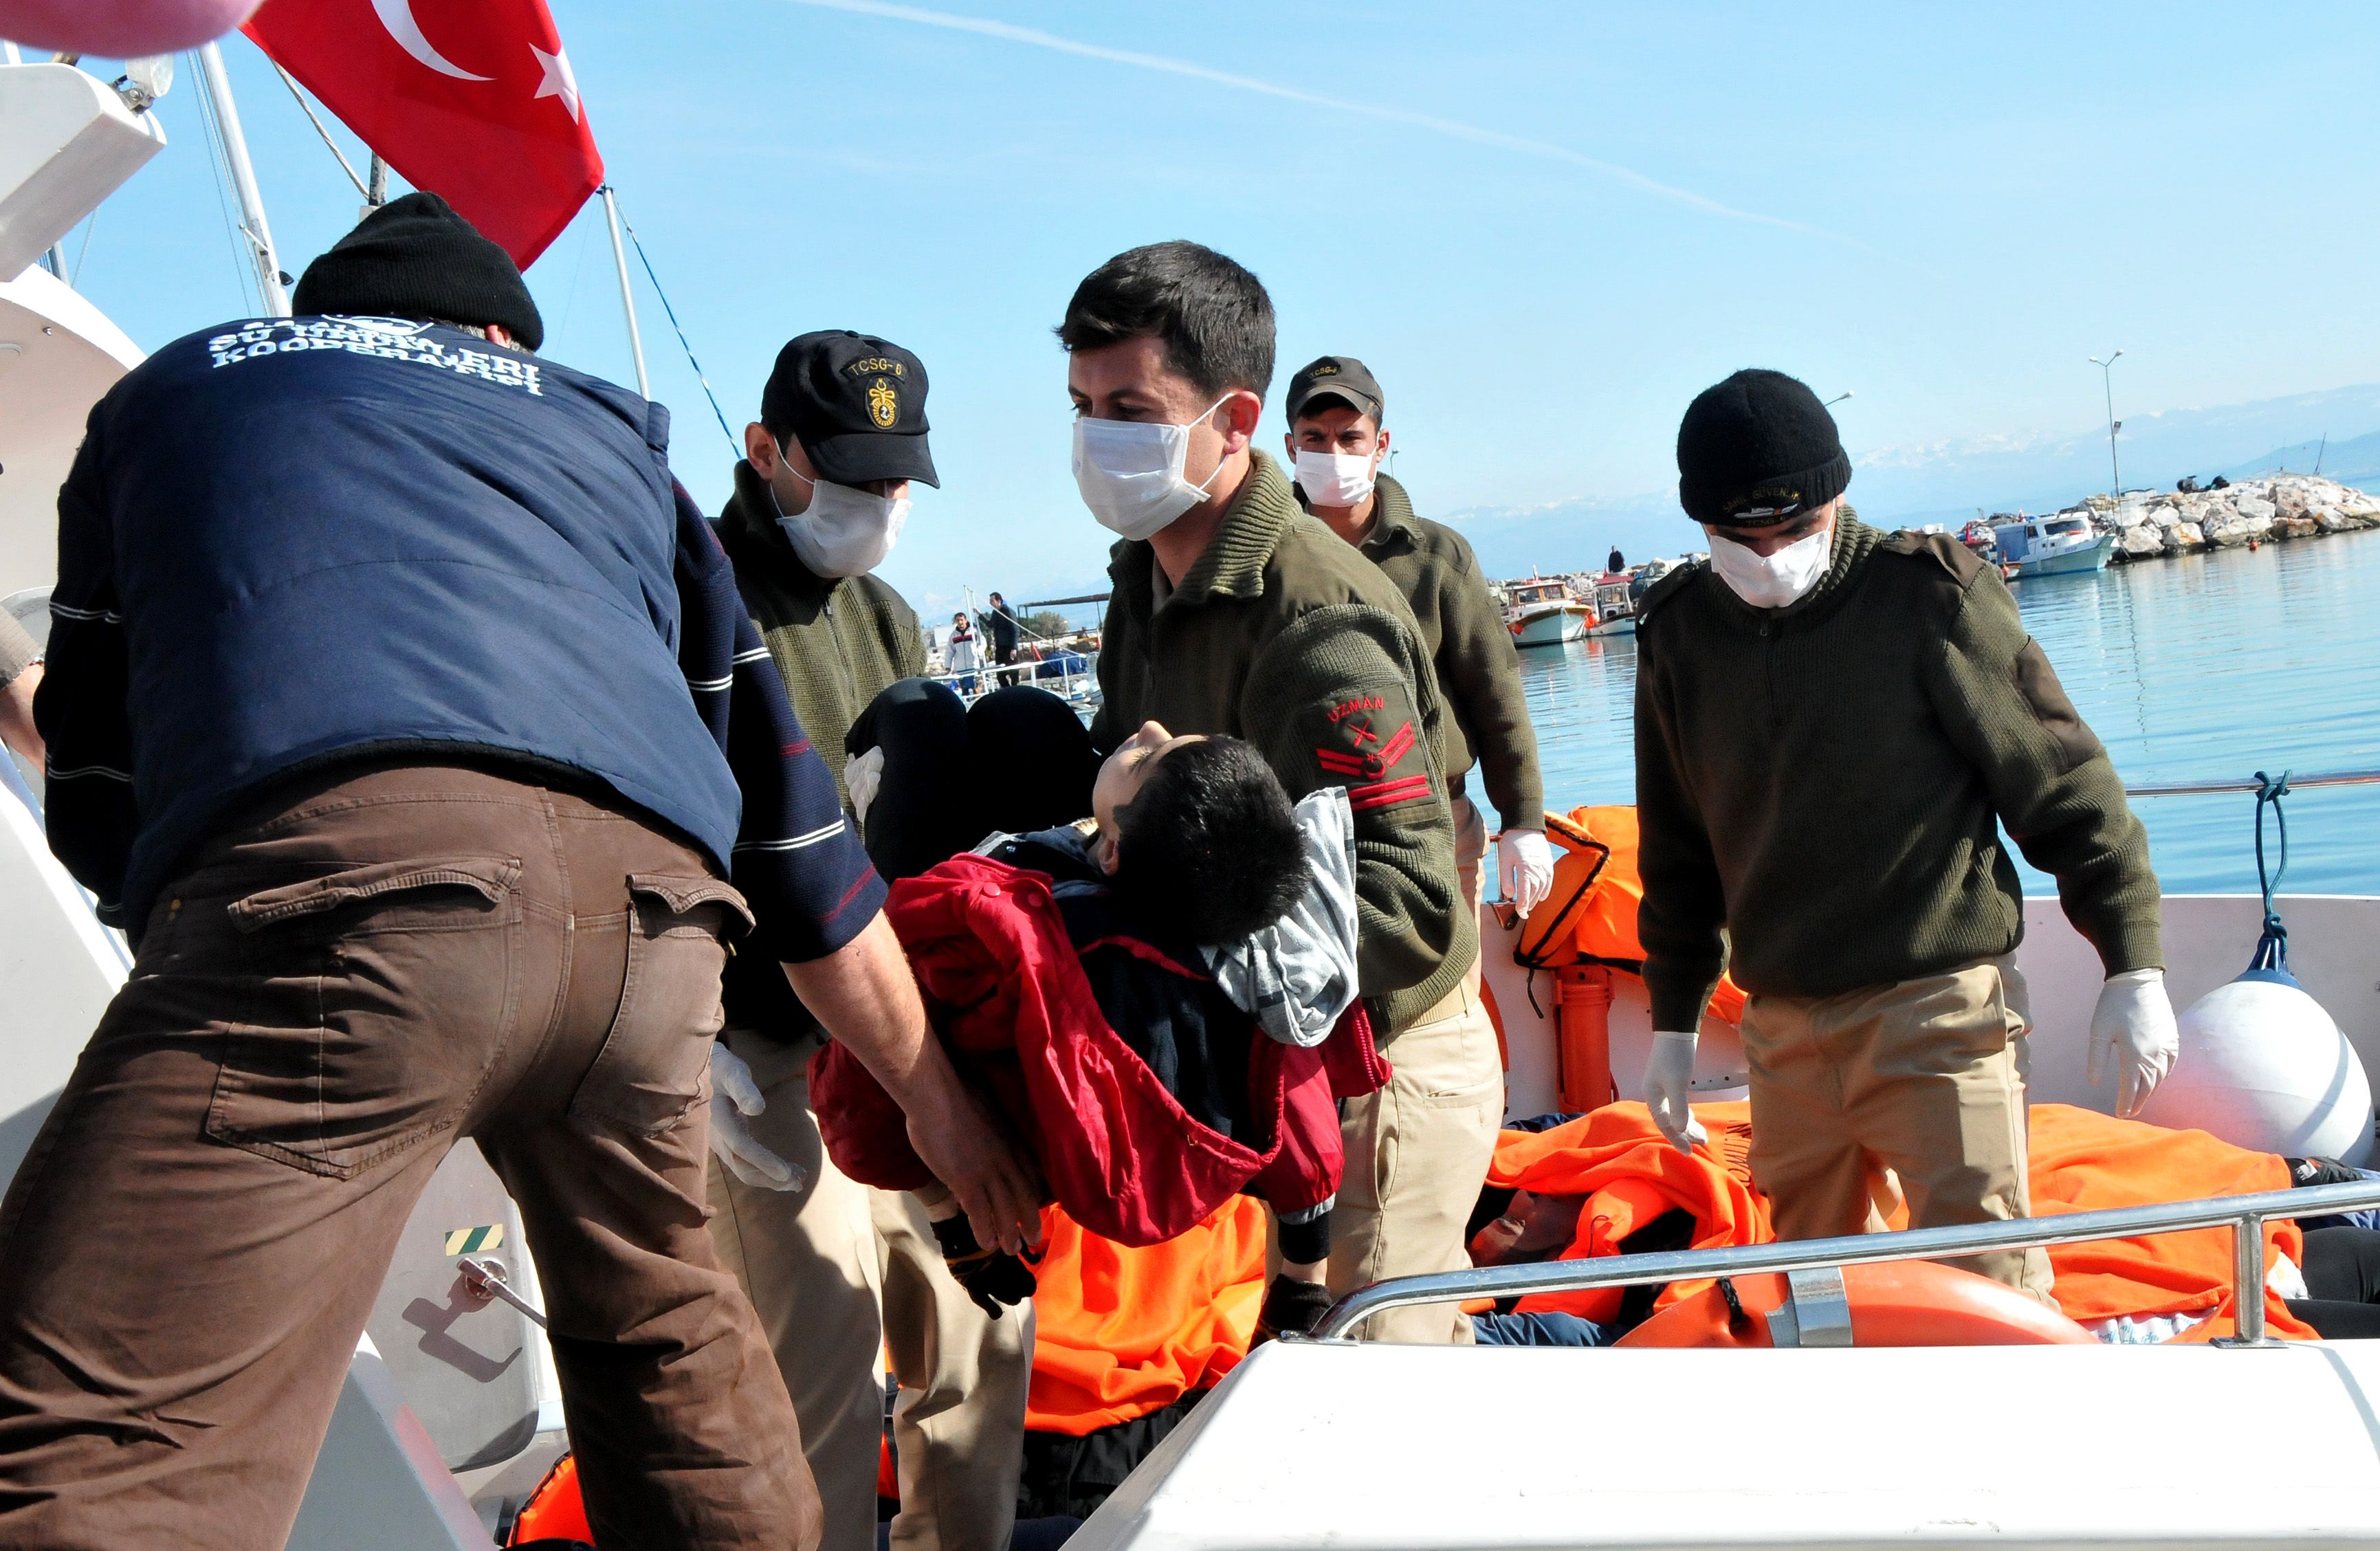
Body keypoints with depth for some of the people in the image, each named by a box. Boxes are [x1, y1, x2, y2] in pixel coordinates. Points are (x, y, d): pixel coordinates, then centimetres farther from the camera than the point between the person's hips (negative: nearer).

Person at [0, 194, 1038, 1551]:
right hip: (651, 914, 4)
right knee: (660, 1326, 28)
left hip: (333, 868, -3)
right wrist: (937, 1101, 39)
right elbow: (785, 807, 33)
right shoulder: (610, 433, 35)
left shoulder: (165, 392, 32)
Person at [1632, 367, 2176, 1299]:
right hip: (1783, 1031, 5)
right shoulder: (1678, 635, 6)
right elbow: (1679, 851, 17)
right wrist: (1675, 1020, 18)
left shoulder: (1928, 599, -7)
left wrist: (2133, 967, -3)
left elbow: (2066, 785, -2)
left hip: (1939, 1016, -4)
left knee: (1989, 1285, -7)